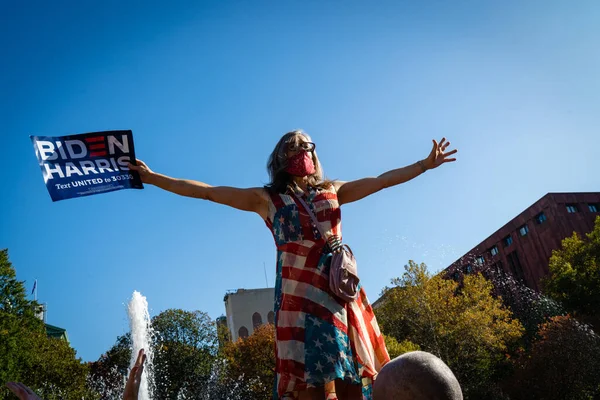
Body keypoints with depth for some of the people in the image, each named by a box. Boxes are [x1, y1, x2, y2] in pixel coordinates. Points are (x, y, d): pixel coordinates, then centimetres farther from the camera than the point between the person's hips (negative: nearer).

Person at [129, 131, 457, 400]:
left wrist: (425, 164, 25)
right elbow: (206, 191, 9)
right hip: (300, 292, -3)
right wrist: (152, 177, 8)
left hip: (341, 289, 3)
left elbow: (382, 180, 23)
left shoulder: (333, 191, 19)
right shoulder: (266, 198, 10)